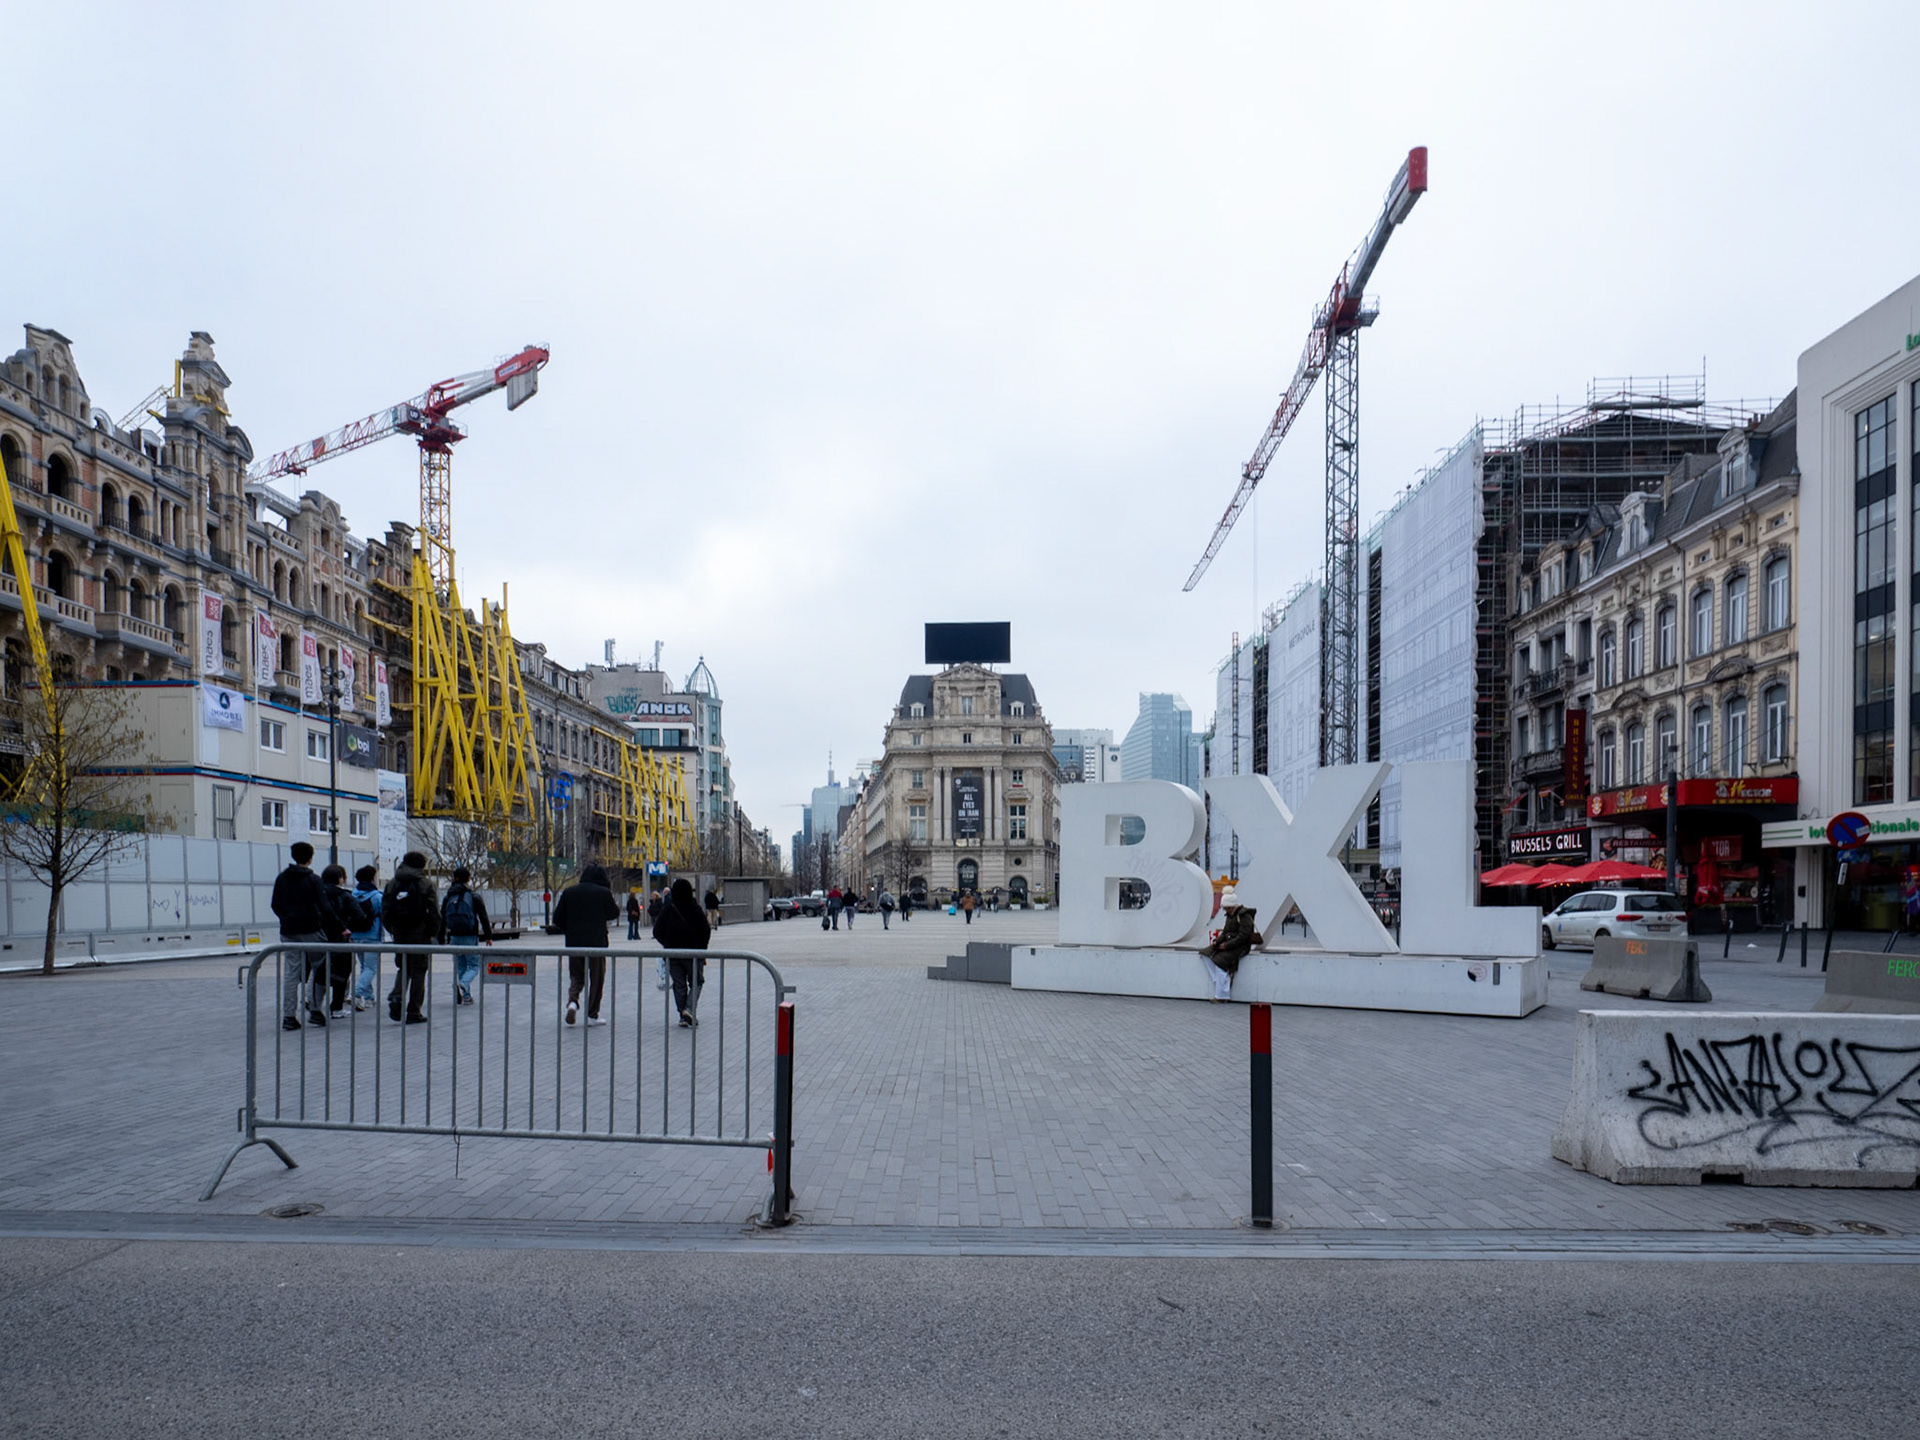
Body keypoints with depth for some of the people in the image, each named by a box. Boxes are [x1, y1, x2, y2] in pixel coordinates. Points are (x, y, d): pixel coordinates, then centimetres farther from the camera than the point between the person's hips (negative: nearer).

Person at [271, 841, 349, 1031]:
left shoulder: (281, 878, 7)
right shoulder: (313, 880, -7)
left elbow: (275, 906, 14)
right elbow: (325, 908, -13)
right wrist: (340, 928, -10)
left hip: (288, 932, 4)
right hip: (311, 931, -4)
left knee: (290, 973, 5)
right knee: (320, 968, 9)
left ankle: (288, 1016, 2)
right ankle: (315, 1010, 7)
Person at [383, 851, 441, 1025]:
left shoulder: (391, 884, 7)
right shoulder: (426, 884, -5)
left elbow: (385, 911, 5)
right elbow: (434, 912, -10)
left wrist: (393, 930, 12)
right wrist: (432, 933, 0)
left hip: (399, 934, 4)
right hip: (420, 935, -4)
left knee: (403, 968, 19)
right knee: (418, 972, 3)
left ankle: (396, 997, -5)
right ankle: (414, 1012, 4)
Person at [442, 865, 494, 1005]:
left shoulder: (448, 898, 6)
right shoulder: (474, 897, -5)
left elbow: (442, 920, 8)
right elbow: (484, 918, -6)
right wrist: (489, 936, 1)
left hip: (454, 937, 3)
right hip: (470, 937, -3)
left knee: (460, 967, 14)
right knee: (474, 966, 3)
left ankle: (466, 996, 9)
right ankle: (462, 985, -26)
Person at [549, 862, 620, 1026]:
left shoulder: (569, 892, 4)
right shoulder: (603, 893, -5)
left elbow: (557, 919, 5)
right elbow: (614, 914, 5)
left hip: (574, 943, 3)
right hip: (597, 942, -3)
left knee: (576, 976, 15)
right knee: (597, 978, 8)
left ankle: (572, 1001, -12)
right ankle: (592, 1015, 8)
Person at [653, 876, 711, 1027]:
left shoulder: (668, 910, -2)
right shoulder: (694, 909, -9)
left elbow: (657, 932, 1)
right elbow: (706, 931, -9)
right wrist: (701, 947, 8)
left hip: (673, 954, 3)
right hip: (693, 953, -2)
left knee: (679, 985, 10)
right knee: (696, 982, 9)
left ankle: (683, 1016, 7)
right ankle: (690, 1010, -11)